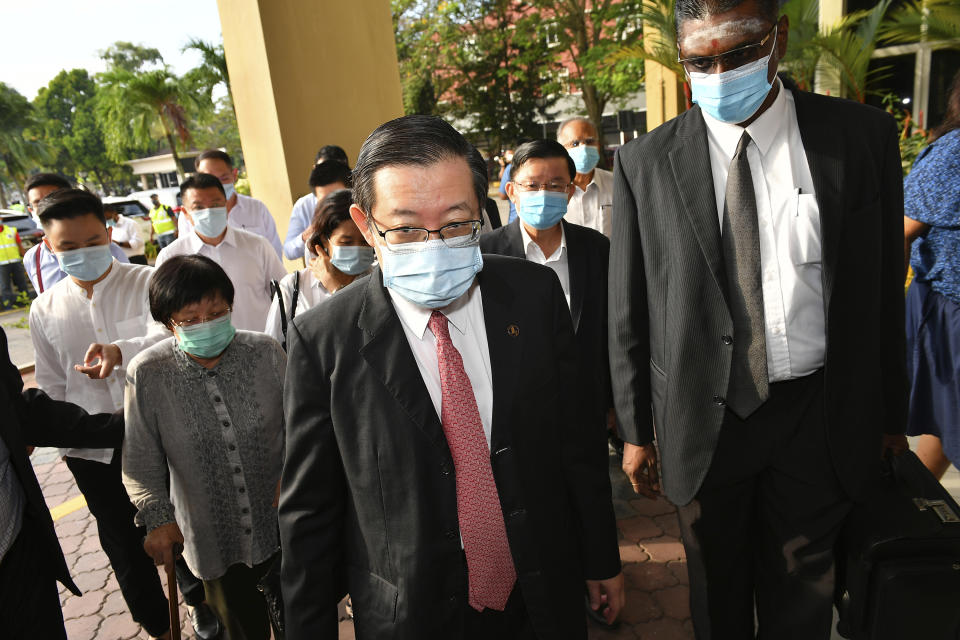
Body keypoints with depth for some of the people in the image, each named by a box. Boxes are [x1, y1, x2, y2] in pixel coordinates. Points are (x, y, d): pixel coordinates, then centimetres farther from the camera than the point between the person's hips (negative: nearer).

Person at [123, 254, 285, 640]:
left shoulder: (265, 353, -12)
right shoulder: (147, 375, -13)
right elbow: (141, 460, -4)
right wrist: (157, 516, -12)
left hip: (281, 523, 0)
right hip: (213, 537, 0)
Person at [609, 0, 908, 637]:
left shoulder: (863, 135, -4)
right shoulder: (645, 161, -6)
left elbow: (884, 290, 2)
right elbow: (629, 312, -3)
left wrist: (890, 417, 7)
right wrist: (636, 430, 0)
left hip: (819, 416, 1)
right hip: (703, 416, 0)